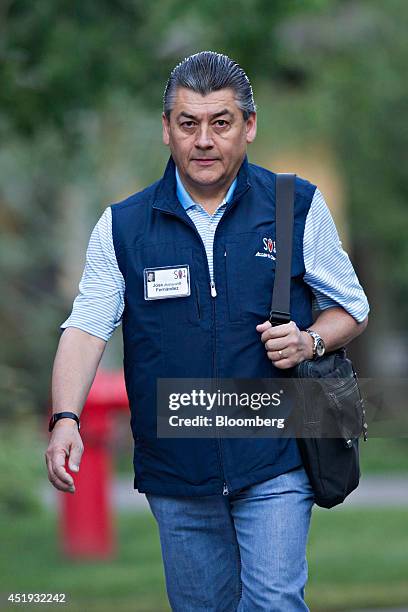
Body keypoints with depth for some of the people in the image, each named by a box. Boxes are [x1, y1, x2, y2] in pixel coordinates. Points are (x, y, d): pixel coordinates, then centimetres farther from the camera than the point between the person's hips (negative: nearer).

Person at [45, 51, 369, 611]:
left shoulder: (299, 209, 2)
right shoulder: (122, 227, 3)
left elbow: (351, 308, 11)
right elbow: (86, 327, -5)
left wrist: (311, 342, -12)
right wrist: (65, 419, -21)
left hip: (273, 464, -2)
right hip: (175, 472, 2)